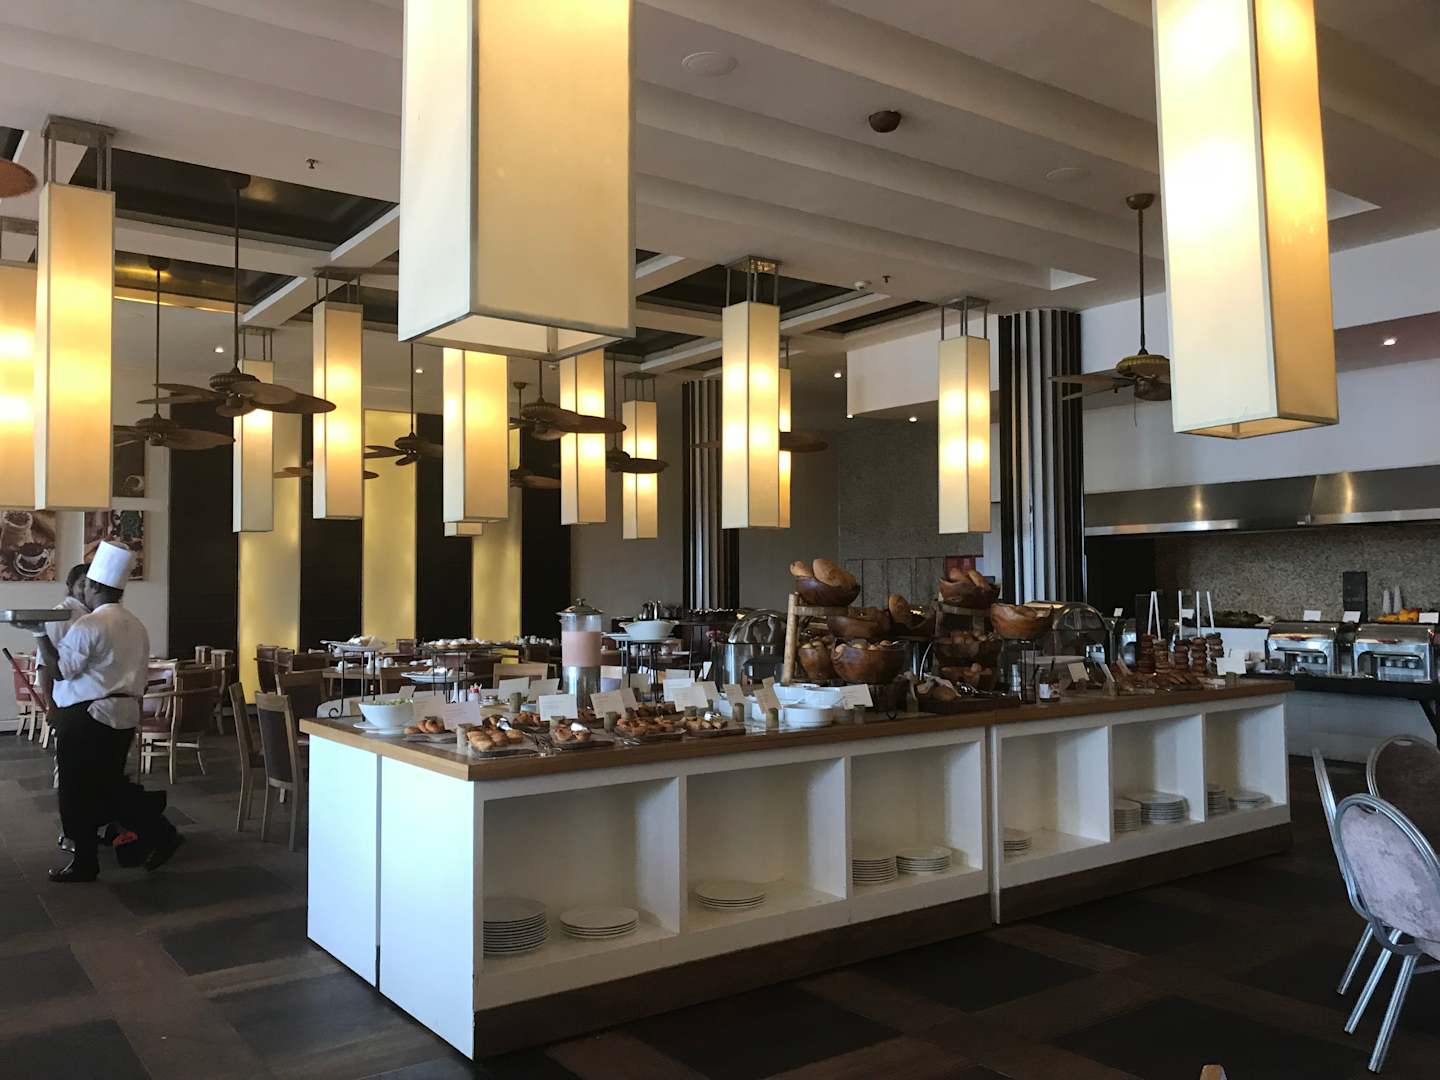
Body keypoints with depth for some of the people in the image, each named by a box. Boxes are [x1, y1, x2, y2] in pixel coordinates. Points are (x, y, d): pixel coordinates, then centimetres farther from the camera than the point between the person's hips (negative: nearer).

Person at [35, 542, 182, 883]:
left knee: (78, 793, 6)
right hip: (125, 715, 8)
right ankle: (161, 836, 11)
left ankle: (85, 863, 16)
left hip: (87, 717, -8)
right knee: (111, 784, 17)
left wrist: (39, 635, -4)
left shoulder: (88, 625, -15)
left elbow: (60, 669, -14)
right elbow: (139, 676, 15)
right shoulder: (136, 625, 10)